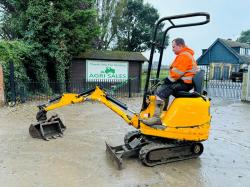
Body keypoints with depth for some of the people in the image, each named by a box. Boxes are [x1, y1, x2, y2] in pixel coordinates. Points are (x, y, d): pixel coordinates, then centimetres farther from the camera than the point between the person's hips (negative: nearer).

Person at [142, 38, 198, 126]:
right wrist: (168, 79, 8)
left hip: (184, 83, -11)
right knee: (164, 88, 22)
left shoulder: (184, 56, -14)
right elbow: (177, 71, 20)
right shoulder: (185, 54, 22)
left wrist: (168, 80, -9)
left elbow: (177, 72, -22)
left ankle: (156, 118, -24)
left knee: (161, 91, -20)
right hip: (184, 81, 11)